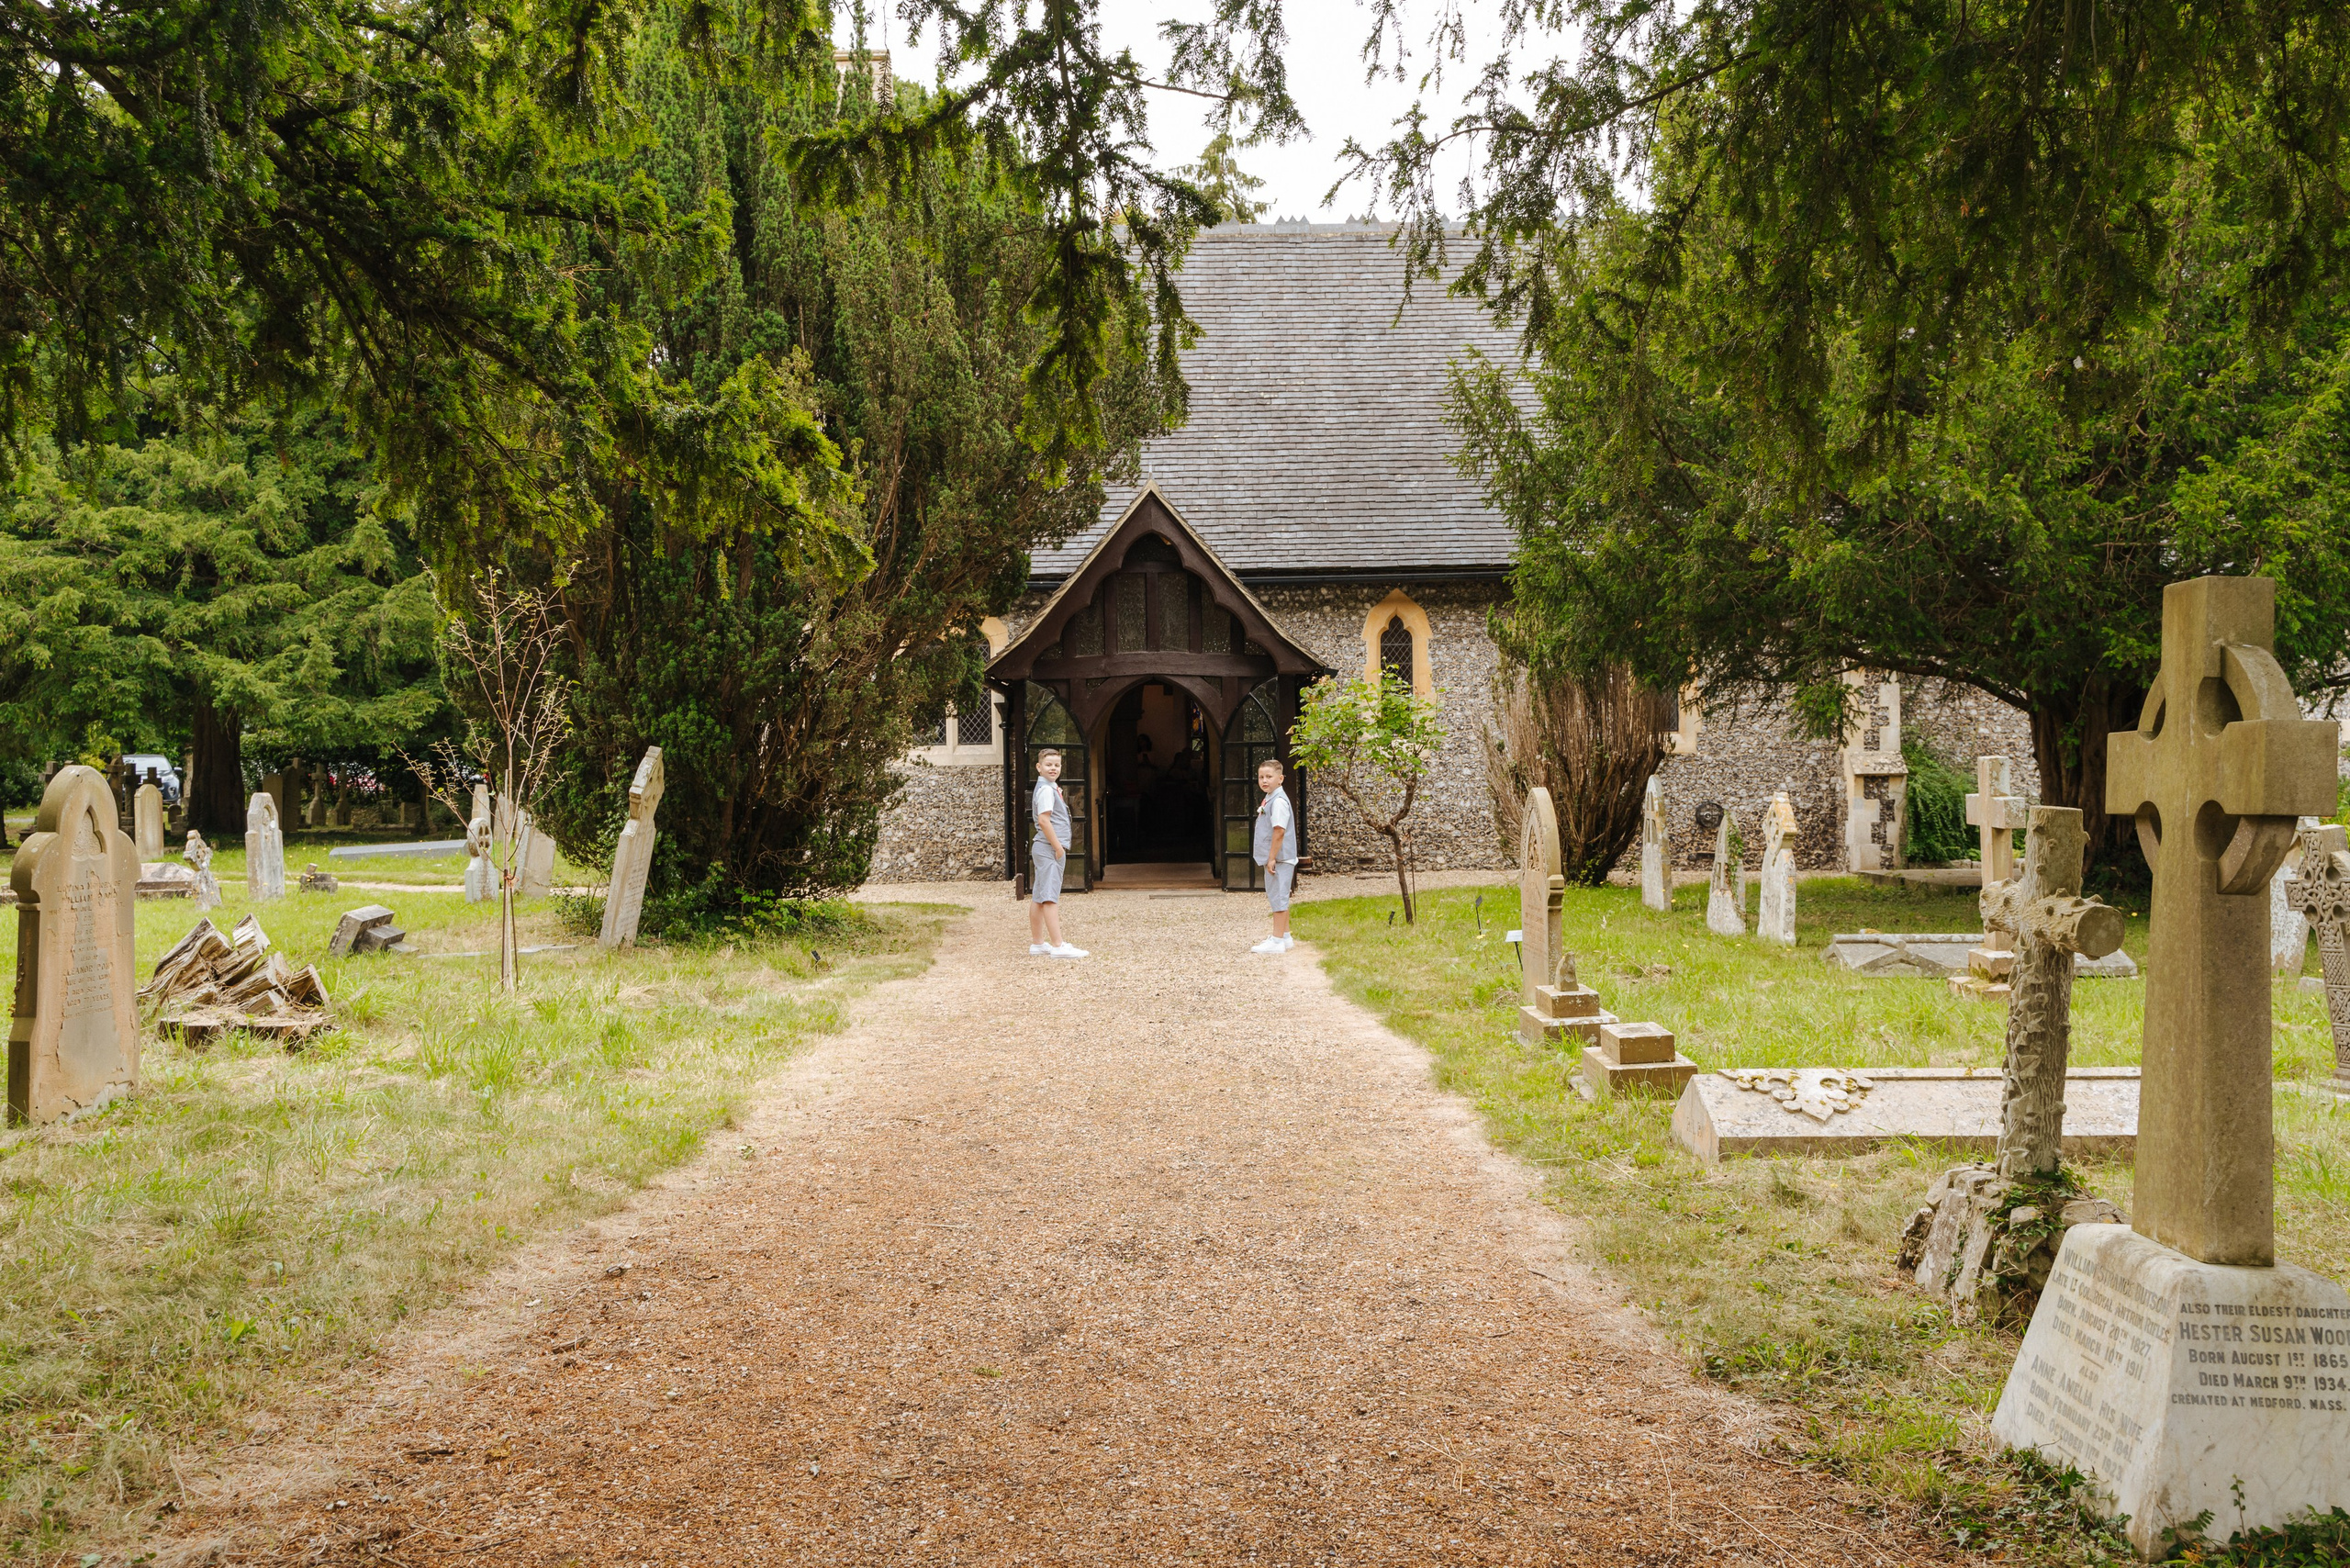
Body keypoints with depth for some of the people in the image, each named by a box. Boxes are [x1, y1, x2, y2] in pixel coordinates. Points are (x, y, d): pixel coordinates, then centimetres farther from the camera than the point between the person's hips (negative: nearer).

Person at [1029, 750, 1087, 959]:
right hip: (1049, 849, -10)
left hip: (1046, 849, 10)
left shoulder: (1051, 788, 19)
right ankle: (1057, 946, -15)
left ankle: (1037, 944, 15)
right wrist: (1058, 847, -18)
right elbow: (1044, 820, -19)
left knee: (1038, 898, 11)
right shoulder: (1046, 790, -12)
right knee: (1050, 897, -12)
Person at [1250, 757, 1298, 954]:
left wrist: (1272, 858, -22)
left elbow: (1279, 831, -23)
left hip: (1279, 859, -11)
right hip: (1273, 858, 11)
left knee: (1278, 897, -8)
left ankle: (1277, 941, -6)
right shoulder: (1269, 799, 14)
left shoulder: (1278, 801, -18)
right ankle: (1284, 935, 28)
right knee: (1278, 897, 18)